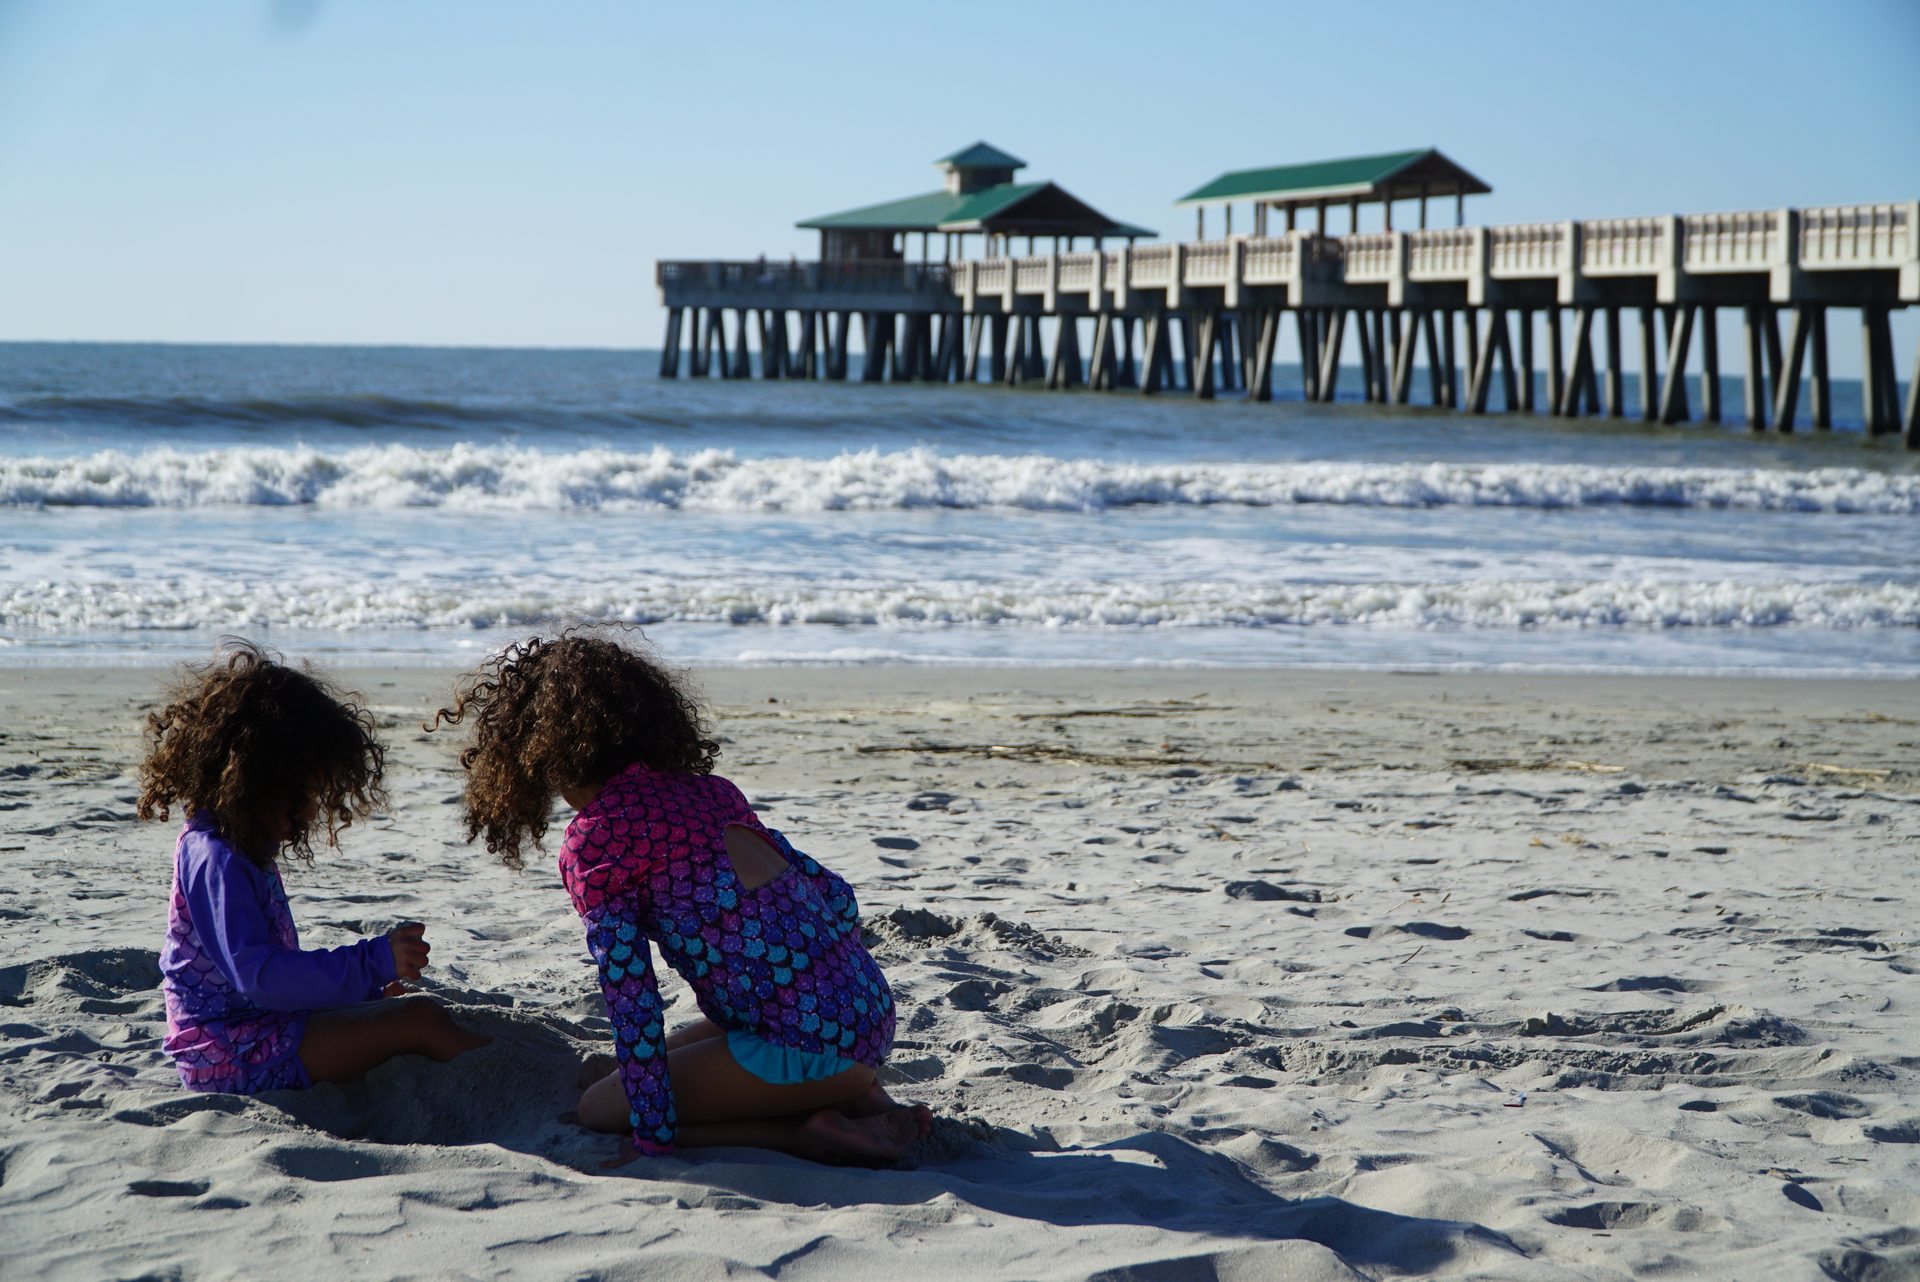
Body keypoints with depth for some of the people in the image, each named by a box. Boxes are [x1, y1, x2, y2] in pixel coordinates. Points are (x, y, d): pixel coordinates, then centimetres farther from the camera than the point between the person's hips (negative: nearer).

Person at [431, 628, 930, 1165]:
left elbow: (631, 995, -10)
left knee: (599, 1108, 8)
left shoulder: (593, 840, -7)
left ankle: (809, 1135, -4)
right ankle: (862, 1095, 12)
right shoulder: (707, 788, 14)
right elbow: (838, 896, 17)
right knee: (674, 1058, 30)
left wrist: (652, 1137, -6)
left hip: (804, 1042, -8)